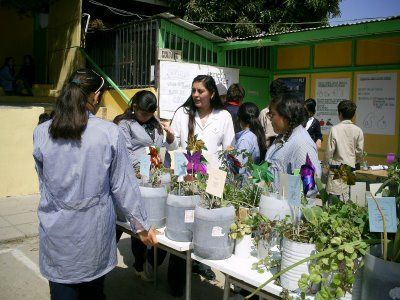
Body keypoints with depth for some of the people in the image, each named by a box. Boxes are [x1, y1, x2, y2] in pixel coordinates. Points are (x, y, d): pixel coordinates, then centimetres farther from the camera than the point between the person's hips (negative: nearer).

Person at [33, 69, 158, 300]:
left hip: (56, 231, 1)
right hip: (94, 232, -1)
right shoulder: (110, 133, -13)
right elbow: (123, 186, -8)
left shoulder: (41, 133, -6)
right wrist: (142, 226, 4)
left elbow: (44, 183, 5)